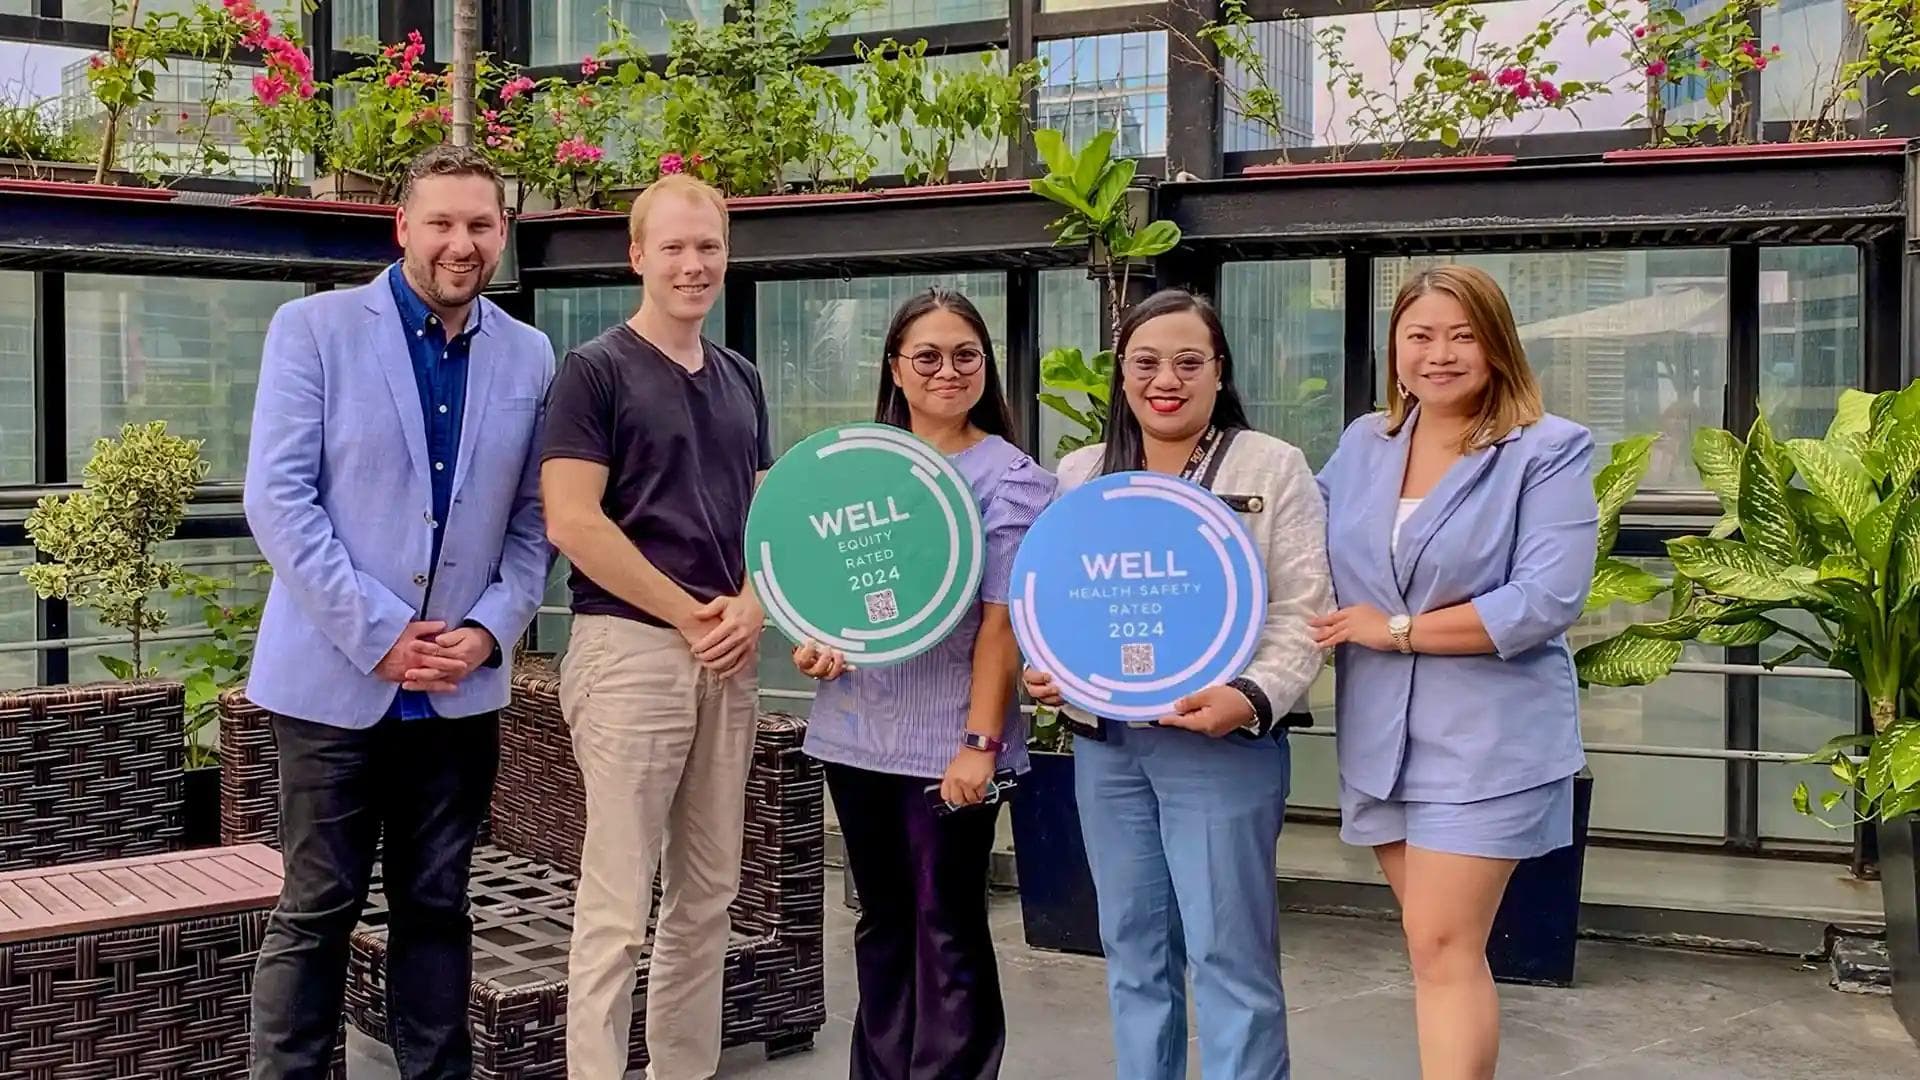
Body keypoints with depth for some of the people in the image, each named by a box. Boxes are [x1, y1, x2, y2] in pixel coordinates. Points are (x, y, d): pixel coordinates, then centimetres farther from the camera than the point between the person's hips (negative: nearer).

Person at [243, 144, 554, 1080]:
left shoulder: (529, 357, 7)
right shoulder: (313, 328, -3)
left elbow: (534, 519, 8)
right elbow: (278, 498, -9)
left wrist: (488, 630, -8)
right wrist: (379, 634, -14)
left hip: (463, 684, 3)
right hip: (336, 676, -3)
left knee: (436, 906, 11)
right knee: (316, 909, 4)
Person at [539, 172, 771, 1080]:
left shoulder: (739, 379, 15)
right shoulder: (595, 371, -5)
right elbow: (572, 522, -13)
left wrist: (748, 606, -3)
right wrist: (687, 612, -11)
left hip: (728, 658, 7)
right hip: (629, 648, -7)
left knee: (707, 893, 12)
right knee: (617, 903, -6)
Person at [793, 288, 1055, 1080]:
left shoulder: (1009, 477, -5)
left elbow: (1001, 622, -10)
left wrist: (981, 742, -15)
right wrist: (811, 642, -4)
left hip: (949, 740, -5)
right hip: (856, 731, 5)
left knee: (947, 932, 3)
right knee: (882, 923, 16)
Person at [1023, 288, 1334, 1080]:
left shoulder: (1273, 467, -1)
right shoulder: (1079, 474, 11)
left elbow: (1301, 615, -7)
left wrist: (1251, 698, -22)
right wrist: (1044, 672, -5)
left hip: (1222, 745, -4)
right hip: (1105, 744, 4)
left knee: (1229, 954, -1)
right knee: (1132, 949, 13)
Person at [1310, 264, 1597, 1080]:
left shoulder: (1550, 452, -9)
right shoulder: (1360, 446, 8)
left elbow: (1546, 601, -19)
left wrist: (1396, 628, -16)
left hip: (1488, 740, -5)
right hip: (1380, 737, 6)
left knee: (1441, 948, -6)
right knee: (1444, 948, 15)